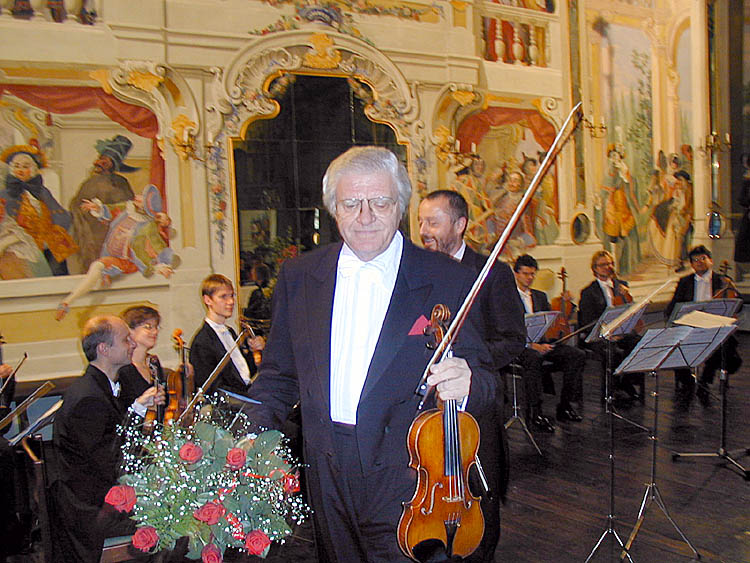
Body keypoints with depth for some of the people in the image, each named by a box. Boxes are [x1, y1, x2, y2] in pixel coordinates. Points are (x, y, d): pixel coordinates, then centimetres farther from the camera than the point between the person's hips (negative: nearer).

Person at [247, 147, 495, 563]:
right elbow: (279, 372, 9)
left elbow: (483, 383, -5)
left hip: (405, 477, -3)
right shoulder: (298, 276, 3)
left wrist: (466, 383, -28)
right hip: (326, 475, 3)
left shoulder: (448, 282, -6)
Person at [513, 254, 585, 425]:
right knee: (533, 358, -40)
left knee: (578, 355, -15)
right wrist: (531, 344, -23)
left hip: (543, 342, 7)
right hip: (519, 346, -6)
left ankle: (565, 406, -9)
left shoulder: (540, 296, 23)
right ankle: (535, 410, -29)